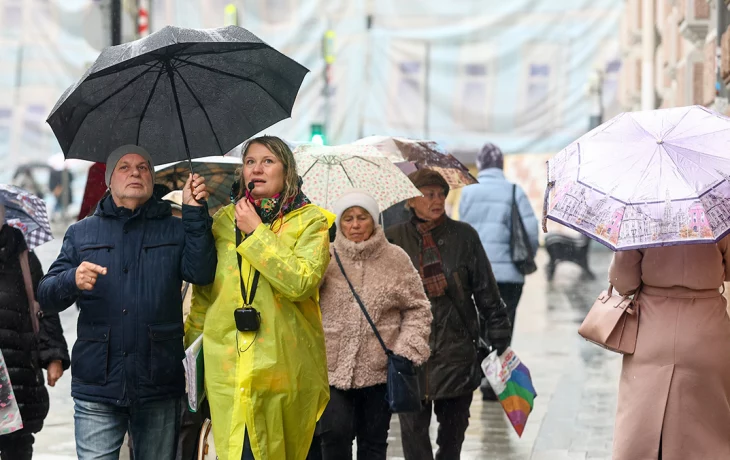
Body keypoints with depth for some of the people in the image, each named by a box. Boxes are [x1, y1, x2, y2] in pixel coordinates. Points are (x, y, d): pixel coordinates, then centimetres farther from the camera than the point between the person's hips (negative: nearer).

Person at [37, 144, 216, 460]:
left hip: (159, 388, 0)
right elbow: (47, 297, 5)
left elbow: (201, 273, -7)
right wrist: (73, 280, -17)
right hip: (96, 387, 0)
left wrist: (194, 212, -12)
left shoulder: (175, 230, 11)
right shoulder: (81, 233, 13)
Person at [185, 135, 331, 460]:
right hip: (229, 365, 2)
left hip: (286, 368, -2)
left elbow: (302, 282, -15)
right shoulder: (224, 221, 12)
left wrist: (256, 233, -11)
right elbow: (203, 294, 20)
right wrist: (190, 345, 18)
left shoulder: (310, 221, 2)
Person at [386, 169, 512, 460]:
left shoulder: (464, 236, 3)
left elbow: (486, 292, 6)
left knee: (453, 429, 10)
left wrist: (499, 340, 4)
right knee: (413, 430, -2)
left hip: (457, 350, 1)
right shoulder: (393, 240, 2)